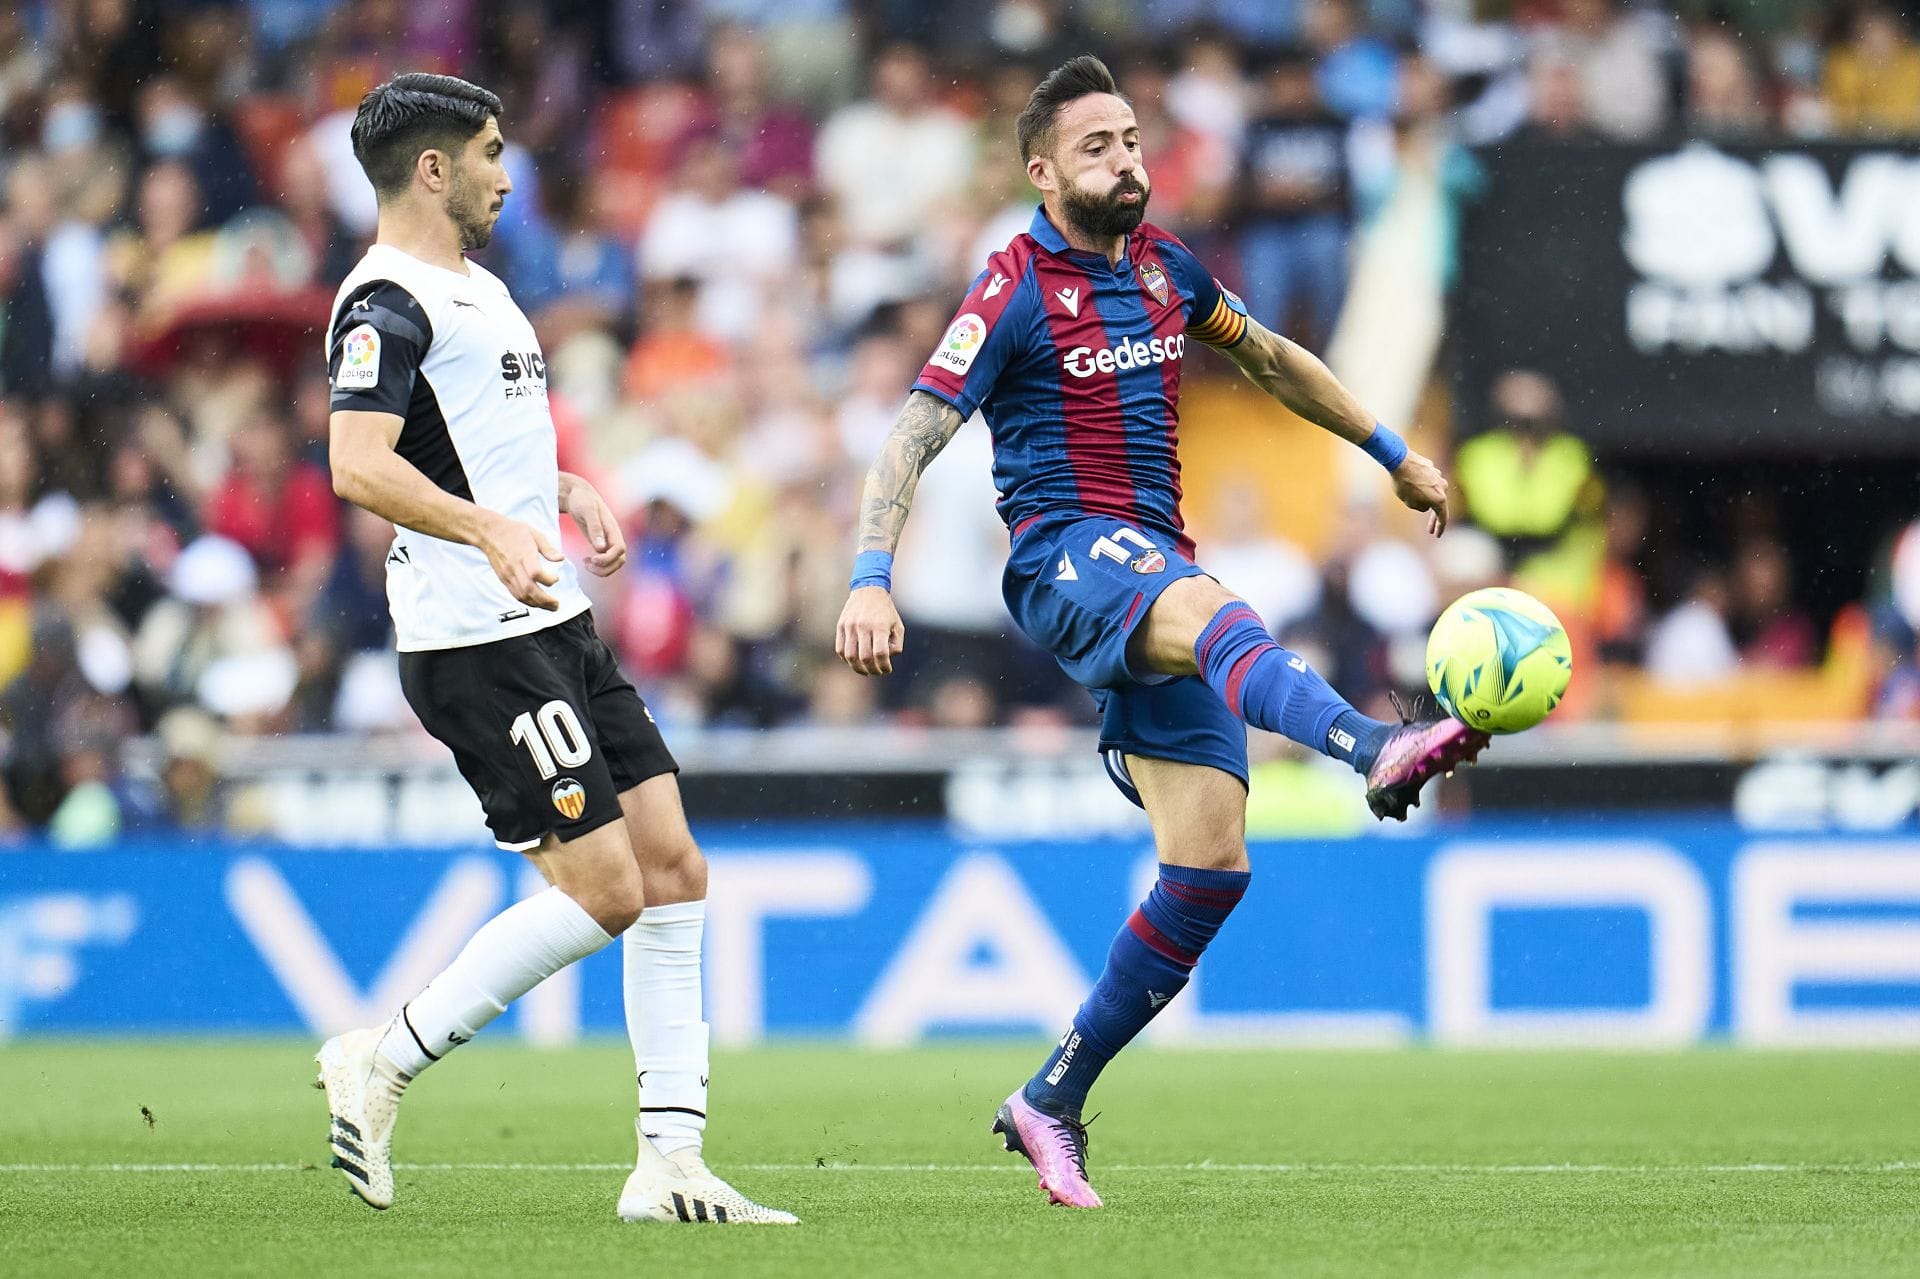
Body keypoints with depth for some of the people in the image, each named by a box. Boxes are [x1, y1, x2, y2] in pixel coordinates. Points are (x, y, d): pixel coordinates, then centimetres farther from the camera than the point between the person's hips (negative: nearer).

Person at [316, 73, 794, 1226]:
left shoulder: (477, 288, 20)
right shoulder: (389, 301, -12)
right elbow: (358, 464, -27)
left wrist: (569, 492, 20)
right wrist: (488, 529, -39)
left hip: (553, 625, 10)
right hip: (475, 644, -10)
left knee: (672, 869, 3)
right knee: (603, 890, -12)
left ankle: (670, 1163, 4)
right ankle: (382, 1064, 1)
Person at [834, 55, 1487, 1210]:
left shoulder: (1163, 267, 14)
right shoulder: (1016, 293, -5)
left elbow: (1272, 360, 31)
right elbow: (915, 439, -10)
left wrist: (1394, 453, 35)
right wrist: (872, 580, -24)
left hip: (1160, 573, 7)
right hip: (1066, 555, -7)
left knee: (1211, 865, -4)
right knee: (1207, 612, -41)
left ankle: (1052, 1104, 7)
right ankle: (1378, 751, -72)